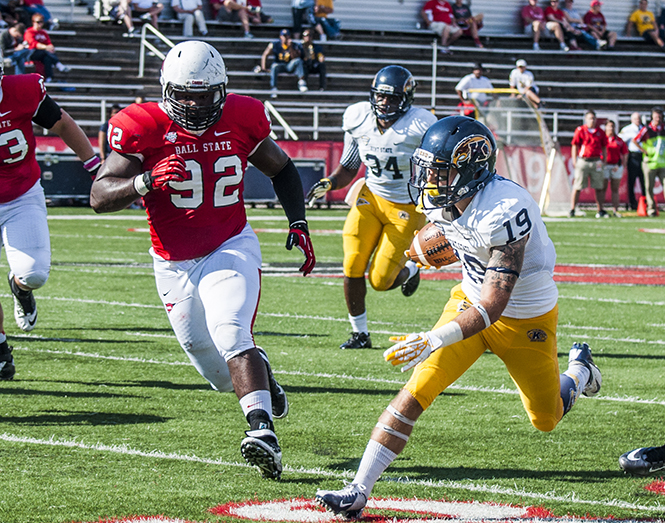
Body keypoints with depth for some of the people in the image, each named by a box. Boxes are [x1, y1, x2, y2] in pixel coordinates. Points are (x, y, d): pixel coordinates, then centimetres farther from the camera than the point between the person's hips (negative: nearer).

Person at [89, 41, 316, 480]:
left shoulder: (241, 119, -5)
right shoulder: (144, 128, -12)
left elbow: (281, 169, 15)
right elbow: (99, 197, -17)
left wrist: (298, 222, 3)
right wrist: (147, 181, -34)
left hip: (230, 250, -1)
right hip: (175, 265, 1)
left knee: (230, 334, -28)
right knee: (221, 374, 8)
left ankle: (264, 433, -38)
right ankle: (261, 371, 42)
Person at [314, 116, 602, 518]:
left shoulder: (506, 211, -36)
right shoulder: (440, 200, -14)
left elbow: (494, 304, -37)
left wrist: (433, 341, -43)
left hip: (527, 320, -5)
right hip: (470, 301, 5)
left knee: (546, 420, 16)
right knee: (415, 394, -14)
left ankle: (579, 369, 50)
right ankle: (358, 493, -16)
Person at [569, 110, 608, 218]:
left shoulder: (600, 132, 11)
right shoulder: (580, 130, 1)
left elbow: (604, 148, 17)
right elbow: (574, 146, 1)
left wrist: (604, 162, 10)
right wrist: (574, 161, -5)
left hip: (597, 162, 3)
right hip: (583, 161, -3)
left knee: (599, 188, 5)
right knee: (577, 187, -3)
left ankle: (600, 210, 10)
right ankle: (572, 210, 1)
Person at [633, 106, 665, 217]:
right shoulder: (646, 129, -6)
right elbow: (635, 141, -12)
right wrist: (645, 151, -11)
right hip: (650, 162, -3)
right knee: (649, 188, 3)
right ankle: (651, 209, 11)